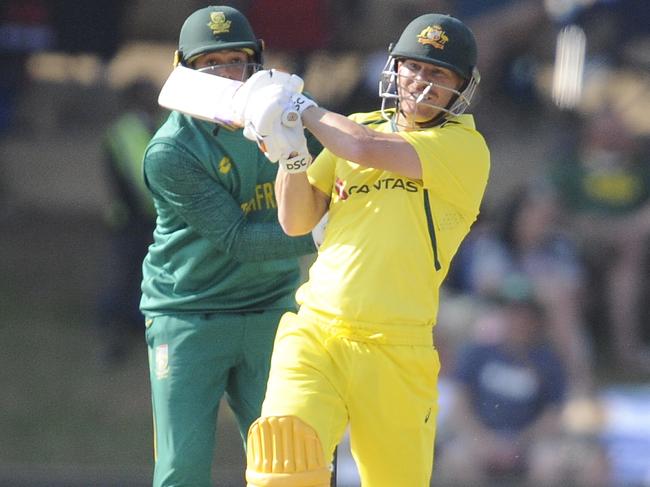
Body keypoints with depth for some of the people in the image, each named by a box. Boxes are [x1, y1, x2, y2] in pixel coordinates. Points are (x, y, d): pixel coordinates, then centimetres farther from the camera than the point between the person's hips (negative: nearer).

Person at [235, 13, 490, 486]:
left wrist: (303, 108, 0)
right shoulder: (356, 128, 16)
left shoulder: (465, 149, -3)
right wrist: (291, 152, -3)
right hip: (313, 333, 3)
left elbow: (367, 150, -16)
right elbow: (297, 221, 14)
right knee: (286, 447, -22)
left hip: (395, 351, -3)